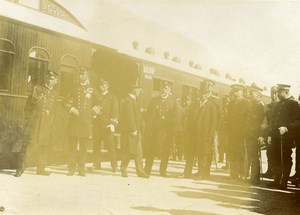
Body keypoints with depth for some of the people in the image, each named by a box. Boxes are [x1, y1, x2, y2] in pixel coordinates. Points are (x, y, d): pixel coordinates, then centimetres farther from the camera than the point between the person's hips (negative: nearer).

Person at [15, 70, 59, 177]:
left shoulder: (54, 93, 13)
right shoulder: (37, 88, 3)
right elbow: (28, 105, 2)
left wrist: (50, 121, 11)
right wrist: (28, 118, -4)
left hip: (46, 124, 4)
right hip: (34, 121, -3)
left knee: (43, 146, 6)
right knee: (27, 143, -8)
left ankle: (40, 169, 16)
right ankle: (21, 167, -2)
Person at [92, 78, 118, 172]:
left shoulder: (112, 97, 6)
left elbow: (115, 112, -1)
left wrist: (113, 123, -12)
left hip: (107, 125, -4)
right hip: (96, 124, 4)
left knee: (110, 144, -6)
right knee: (96, 145, 3)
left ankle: (114, 166, -1)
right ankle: (96, 164, 11)